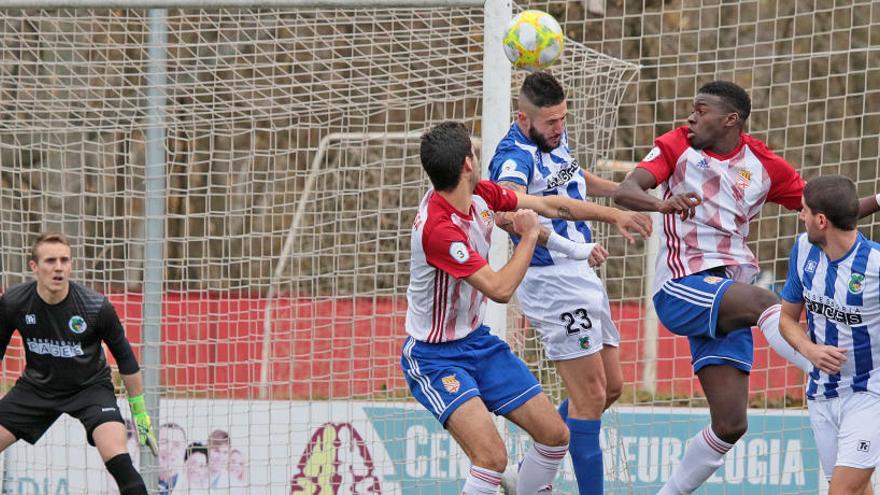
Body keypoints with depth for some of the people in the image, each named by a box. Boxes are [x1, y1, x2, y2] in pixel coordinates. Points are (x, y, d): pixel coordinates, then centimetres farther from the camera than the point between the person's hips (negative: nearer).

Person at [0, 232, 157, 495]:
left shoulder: (97, 307, -23)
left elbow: (125, 358, -8)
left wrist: (140, 411, -3)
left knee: (117, 460, -25)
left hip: (90, 386, -3)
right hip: (36, 385, 3)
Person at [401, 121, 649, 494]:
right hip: (435, 356, -9)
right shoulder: (437, 228, -31)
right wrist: (529, 236, -14)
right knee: (492, 456, -26)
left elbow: (547, 205, 11)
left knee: (554, 435, 8)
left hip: (478, 341, 9)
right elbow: (500, 289, -28)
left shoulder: (480, 194, -5)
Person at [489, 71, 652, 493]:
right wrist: (559, 242, -54)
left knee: (611, 386, 14)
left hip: (580, 276, 10)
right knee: (590, 395, -11)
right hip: (551, 280, -10)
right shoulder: (514, 156, -21)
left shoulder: (555, 140, 8)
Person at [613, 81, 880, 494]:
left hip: (729, 302, 5)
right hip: (681, 288, -5)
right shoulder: (677, 146, 2)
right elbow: (625, 191, -11)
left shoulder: (764, 165, 9)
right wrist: (663, 203, -33)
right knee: (762, 300, -35)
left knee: (730, 425, -2)